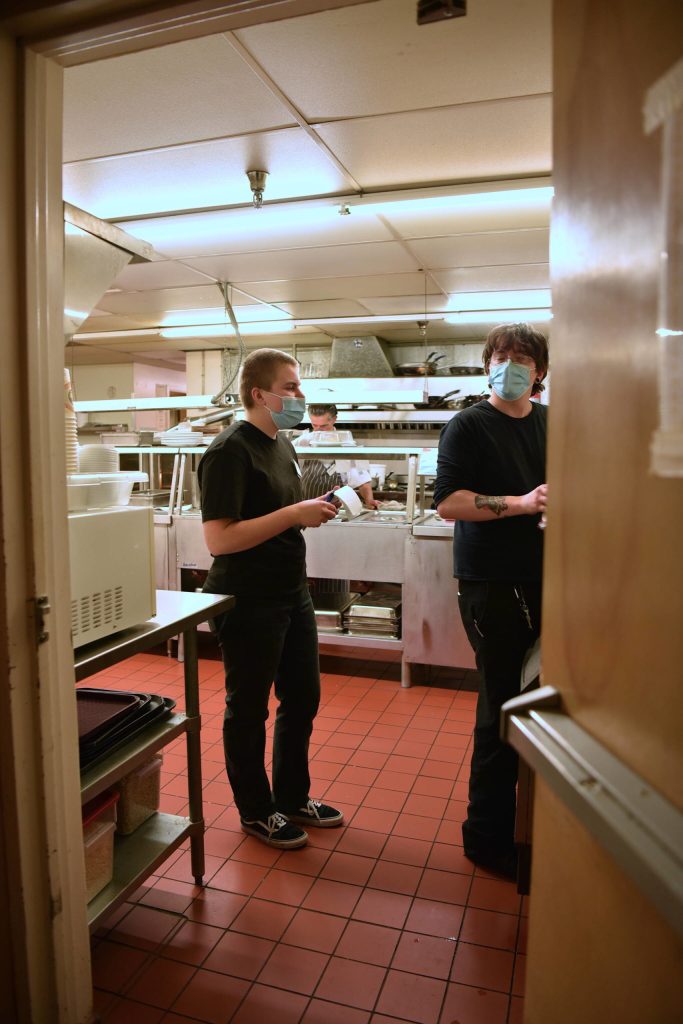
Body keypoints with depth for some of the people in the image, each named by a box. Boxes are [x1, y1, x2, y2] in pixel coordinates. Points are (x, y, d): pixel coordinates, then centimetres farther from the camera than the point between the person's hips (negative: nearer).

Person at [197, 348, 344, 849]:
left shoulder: (281, 444, 11)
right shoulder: (231, 450, -18)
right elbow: (220, 539, -25)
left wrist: (316, 508, 5)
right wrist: (295, 514, -26)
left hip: (292, 592, 9)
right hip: (248, 601, -9)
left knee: (303, 697, 18)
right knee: (249, 709, 9)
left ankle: (293, 797, 38)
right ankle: (256, 811, 30)